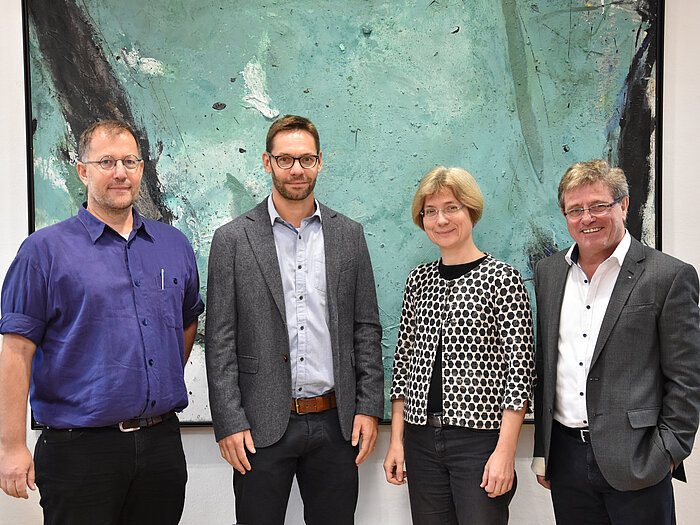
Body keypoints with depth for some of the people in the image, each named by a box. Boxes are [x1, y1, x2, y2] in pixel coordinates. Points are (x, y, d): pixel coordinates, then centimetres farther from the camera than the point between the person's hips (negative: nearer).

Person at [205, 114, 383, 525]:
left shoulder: (349, 234, 6)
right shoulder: (233, 239, -1)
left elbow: (366, 328, 7)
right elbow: (220, 340, -3)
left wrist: (369, 407, 1)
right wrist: (229, 423, -8)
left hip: (335, 423, 2)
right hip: (261, 428, -2)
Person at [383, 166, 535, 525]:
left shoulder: (502, 279, -6)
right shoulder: (418, 280, 8)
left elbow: (520, 370, -9)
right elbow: (404, 361, 10)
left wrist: (505, 452, -13)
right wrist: (396, 440, 7)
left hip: (480, 440, -4)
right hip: (421, 440, 4)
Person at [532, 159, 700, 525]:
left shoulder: (670, 276, -6)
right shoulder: (547, 273, 8)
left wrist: (669, 452, -9)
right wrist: (542, 450, 12)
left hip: (634, 464, -4)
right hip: (566, 457, 4)